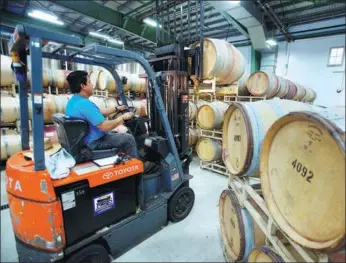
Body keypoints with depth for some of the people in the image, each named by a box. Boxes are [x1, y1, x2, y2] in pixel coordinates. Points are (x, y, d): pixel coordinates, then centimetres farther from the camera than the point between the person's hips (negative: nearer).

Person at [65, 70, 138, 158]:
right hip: (93, 142, -10)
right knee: (128, 138, 1)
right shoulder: (85, 104, -30)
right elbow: (105, 127, -30)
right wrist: (123, 117, -16)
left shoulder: (73, 101, 4)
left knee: (116, 134, 28)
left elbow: (98, 112, 12)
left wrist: (117, 109, 12)